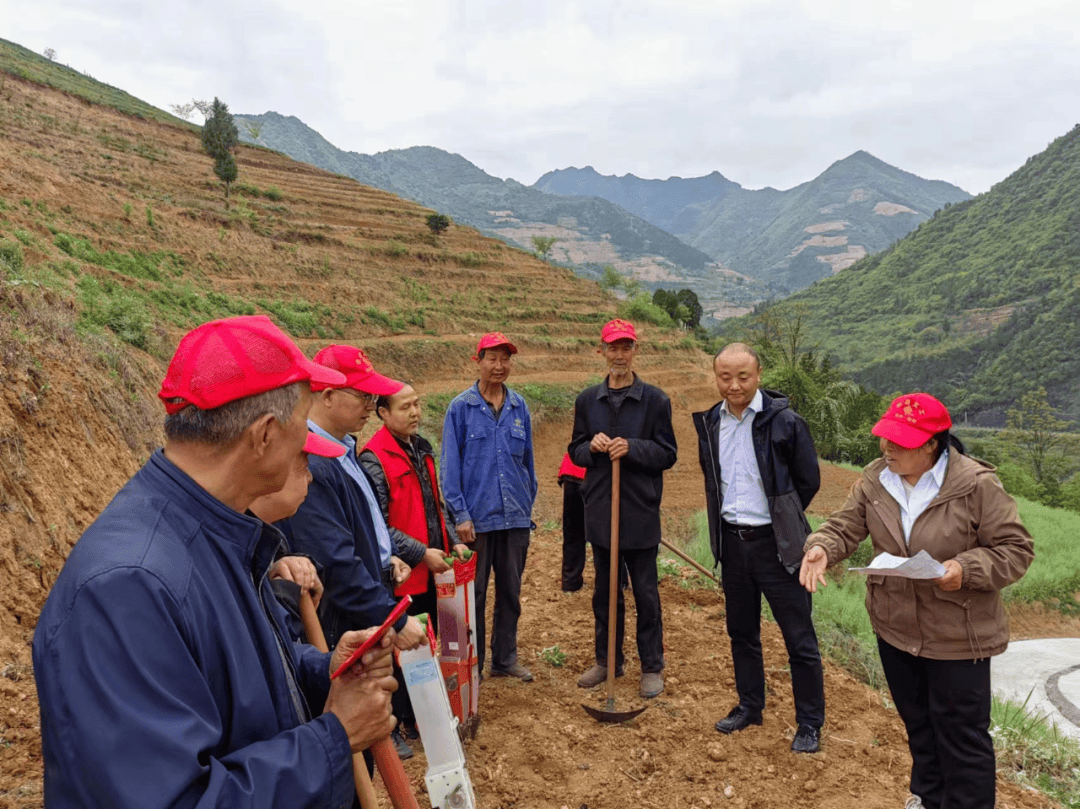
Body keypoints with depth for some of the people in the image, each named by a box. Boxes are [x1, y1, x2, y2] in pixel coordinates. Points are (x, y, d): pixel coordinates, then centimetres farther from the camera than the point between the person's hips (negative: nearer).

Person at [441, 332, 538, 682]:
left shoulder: (519, 406, 5)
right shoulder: (461, 407, -5)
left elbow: (527, 459, 12)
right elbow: (450, 465, -5)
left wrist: (528, 503, 12)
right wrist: (461, 514, -9)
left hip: (515, 516, 4)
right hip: (477, 517, -4)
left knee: (511, 591, 14)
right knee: (474, 593, 7)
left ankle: (505, 658, 30)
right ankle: (471, 664, 22)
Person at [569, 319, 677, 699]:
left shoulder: (655, 400, -2)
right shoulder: (587, 400, 8)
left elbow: (668, 454, -2)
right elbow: (575, 451, 12)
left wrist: (633, 448, -19)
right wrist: (592, 446, -10)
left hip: (640, 511, -3)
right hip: (600, 510, 3)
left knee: (646, 592, 6)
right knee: (604, 590, 14)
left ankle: (652, 666, 20)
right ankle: (607, 660, 29)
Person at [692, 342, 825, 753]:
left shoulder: (785, 421, -11)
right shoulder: (710, 423, 4)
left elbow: (809, 480, -2)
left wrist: (781, 520, 6)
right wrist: (723, 520, 13)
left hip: (775, 543, -5)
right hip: (732, 542, 5)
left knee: (799, 638, 3)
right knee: (741, 632, 17)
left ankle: (809, 724, 19)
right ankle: (749, 706, 34)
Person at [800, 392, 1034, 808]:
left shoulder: (977, 485, -19)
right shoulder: (875, 478, -5)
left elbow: (1016, 549, -13)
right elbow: (846, 526, -6)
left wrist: (967, 569, -29)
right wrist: (821, 548, -28)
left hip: (957, 635, -5)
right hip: (894, 628, 5)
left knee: (961, 731, 8)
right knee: (917, 721, 24)